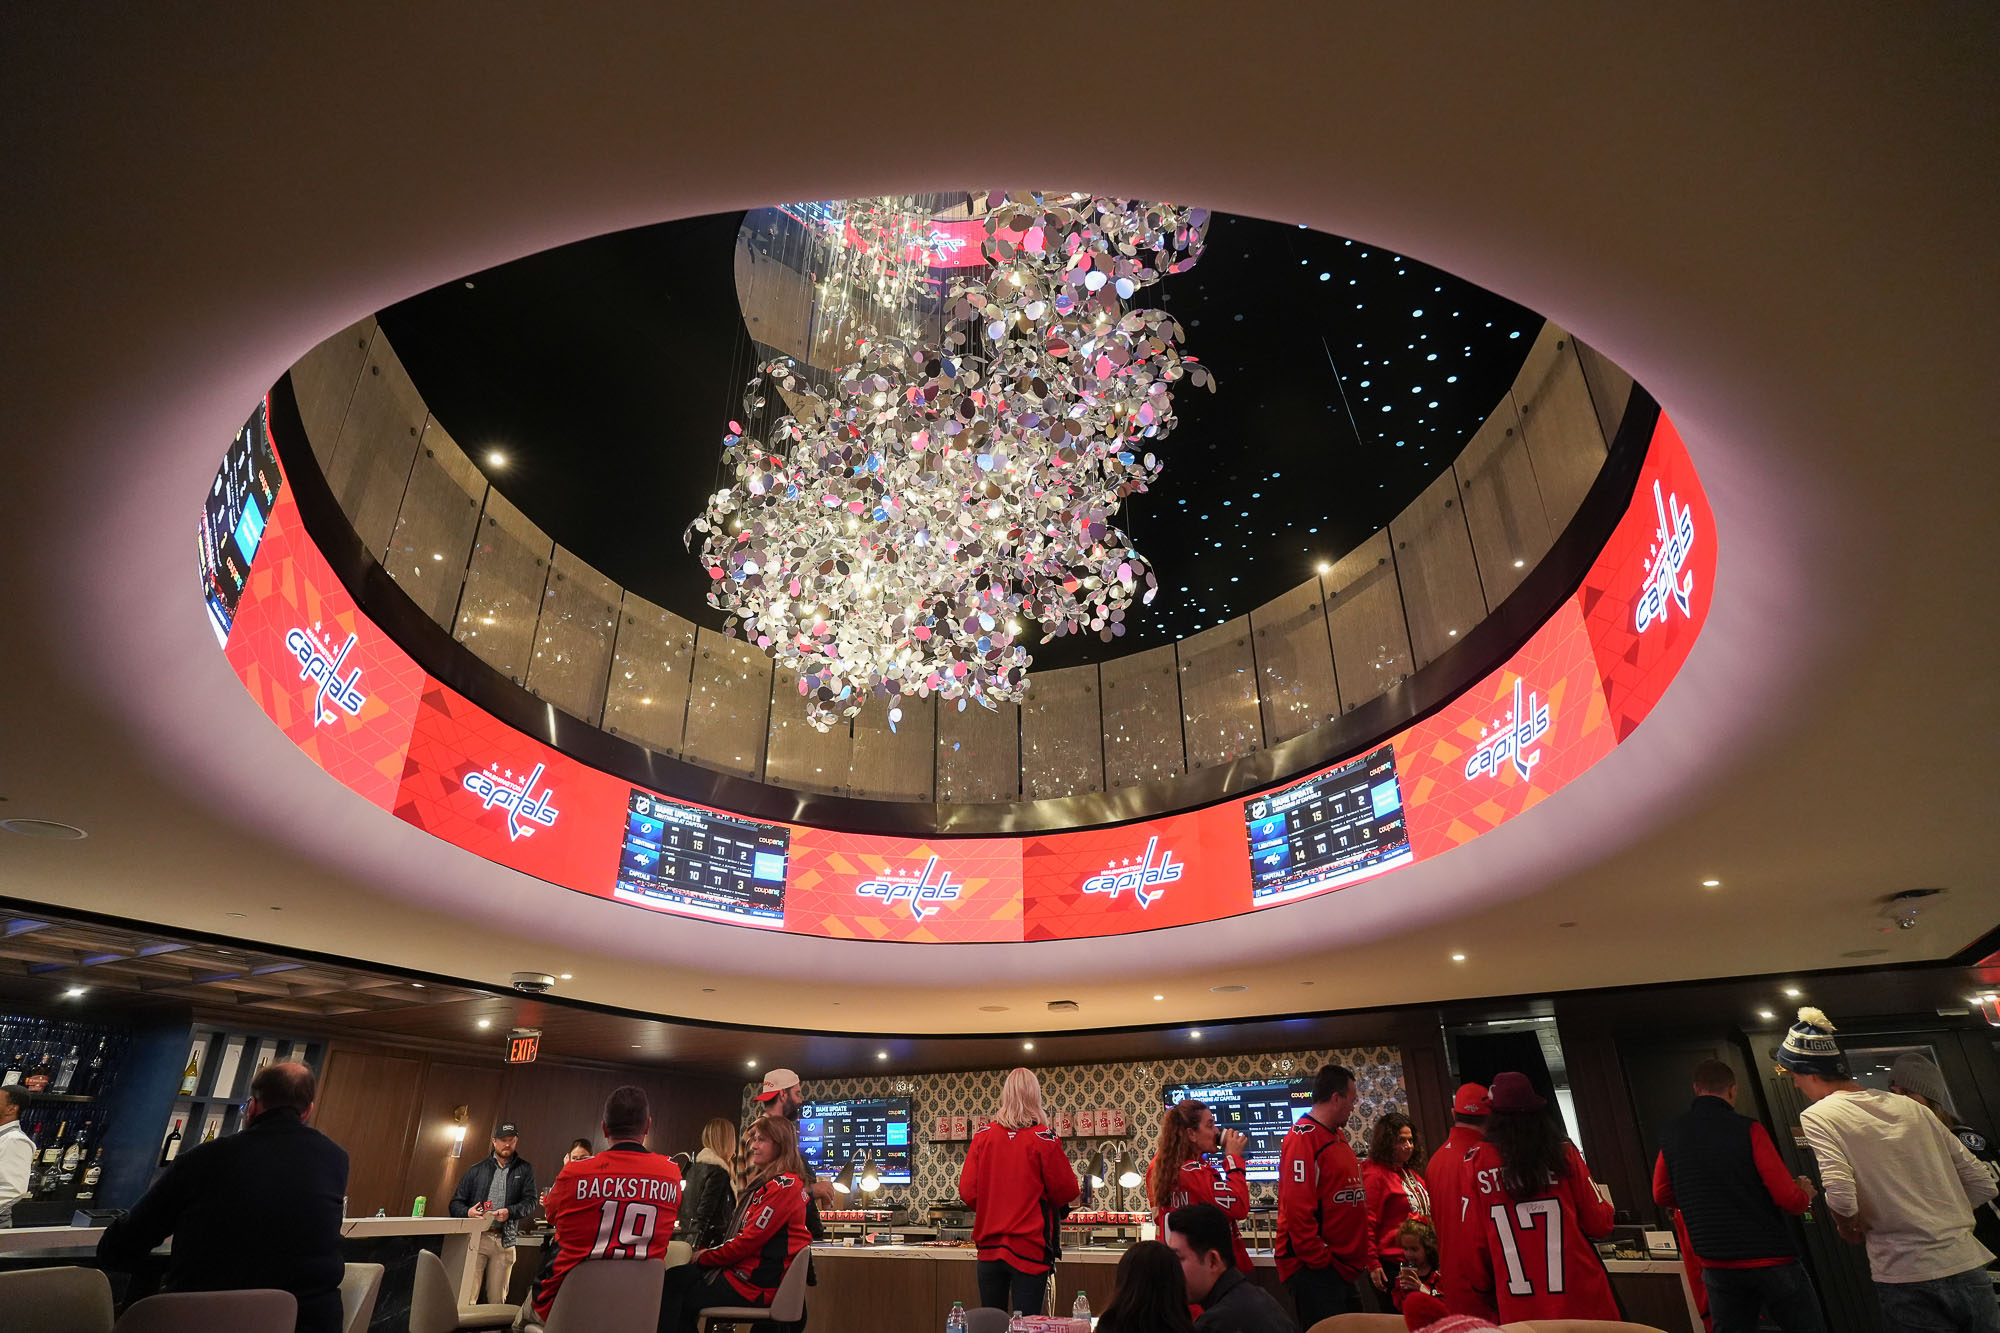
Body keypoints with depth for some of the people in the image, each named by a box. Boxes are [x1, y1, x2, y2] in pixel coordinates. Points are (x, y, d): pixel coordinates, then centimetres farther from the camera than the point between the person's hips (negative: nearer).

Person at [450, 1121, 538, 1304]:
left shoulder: (524, 1170, 10)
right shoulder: (477, 1169, 12)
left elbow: (530, 1201, 0)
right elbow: (456, 1202, 11)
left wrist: (510, 1212, -19)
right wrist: (467, 1212, -11)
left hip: (504, 1241, 0)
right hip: (476, 1237, 0)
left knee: (497, 1299, 2)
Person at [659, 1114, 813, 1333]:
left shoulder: (784, 1185, -16)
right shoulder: (766, 1181, 16)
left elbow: (749, 1240, -19)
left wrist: (705, 1257, -6)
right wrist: (707, 1253, 4)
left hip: (754, 1283, -9)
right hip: (743, 1267, 9)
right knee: (673, 1277, 5)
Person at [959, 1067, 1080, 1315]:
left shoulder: (983, 1136, -2)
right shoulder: (1044, 1139, -11)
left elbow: (967, 1190, -1)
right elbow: (1067, 1192, -7)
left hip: (989, 1246, 3)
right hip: (1029, 1248, -3)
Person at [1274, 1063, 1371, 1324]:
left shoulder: (1338, 1137, 14)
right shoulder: (1303, 1137, -16)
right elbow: (1297, 1207, -22)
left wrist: (1366, 1254, 14)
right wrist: (1319, 1261, -18)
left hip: (1343, 1268, 9)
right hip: (1313, 1269, -9)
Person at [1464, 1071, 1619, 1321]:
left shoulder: (1476, 1164, -7)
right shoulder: (1563, 1153, -8)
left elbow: (1475, 1241, -1)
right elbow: (1599, 1225, -1)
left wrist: (1485, 1285, 16)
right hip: (1581, 1301, 0)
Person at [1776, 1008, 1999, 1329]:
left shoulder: (1817, 1116, -10)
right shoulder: (1909, 1107, 8)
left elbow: (1841, 1198, -21)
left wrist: (1847, 1226, 0)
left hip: (1908, 1281, -5)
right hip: (1969, 1269, 6)